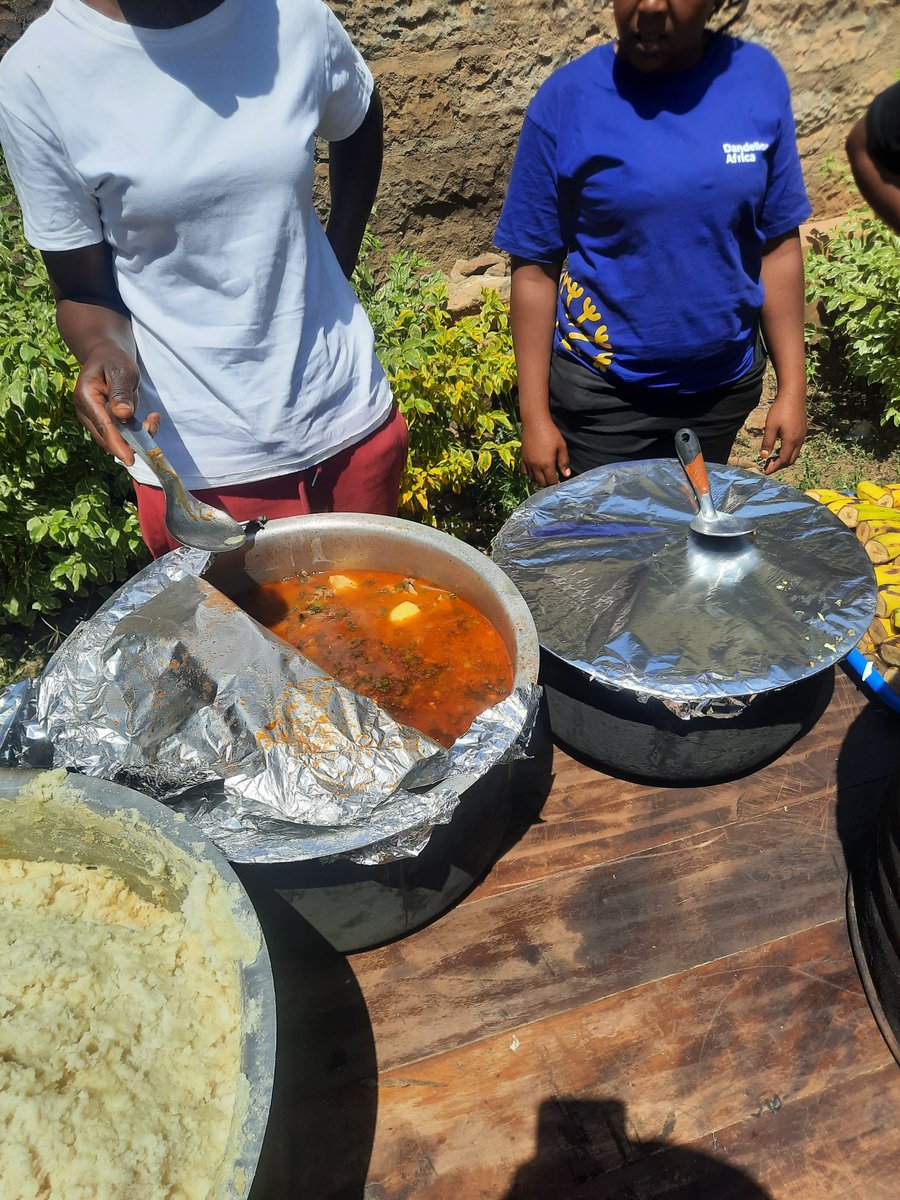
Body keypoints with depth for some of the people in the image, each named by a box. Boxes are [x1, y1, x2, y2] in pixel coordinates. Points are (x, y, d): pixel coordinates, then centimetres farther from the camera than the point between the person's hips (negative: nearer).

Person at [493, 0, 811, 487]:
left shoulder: (759, 79, -3)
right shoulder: (567, 96, -10)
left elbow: (778, 246, 1)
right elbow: (535, 267, -8)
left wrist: (792, 386, 0)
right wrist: (535, 414, -9)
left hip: (727, 384, 3)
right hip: (604, 393, -2)